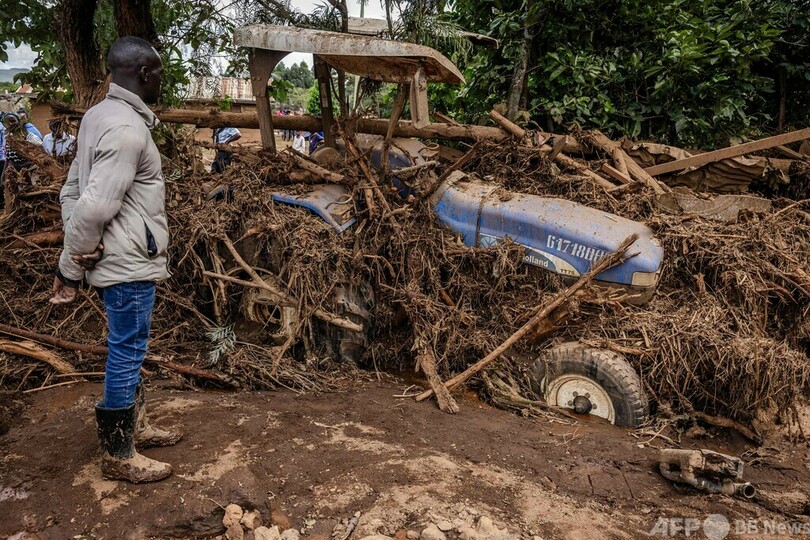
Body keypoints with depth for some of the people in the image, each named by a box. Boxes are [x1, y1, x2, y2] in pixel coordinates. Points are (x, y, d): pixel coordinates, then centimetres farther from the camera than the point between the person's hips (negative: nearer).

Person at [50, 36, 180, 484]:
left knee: (129, 350, 20)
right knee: (126, 353, 1)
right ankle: (118, 456, 15)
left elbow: (72, 191, 11)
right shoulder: (126, 129, -20)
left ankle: (133, 426, 37)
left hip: (125, 260, 10)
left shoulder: (100, 116, 11)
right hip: (129, 264, -10)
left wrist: (74, 257, 3)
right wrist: (70, 269, -12)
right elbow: (95, 206, -24)